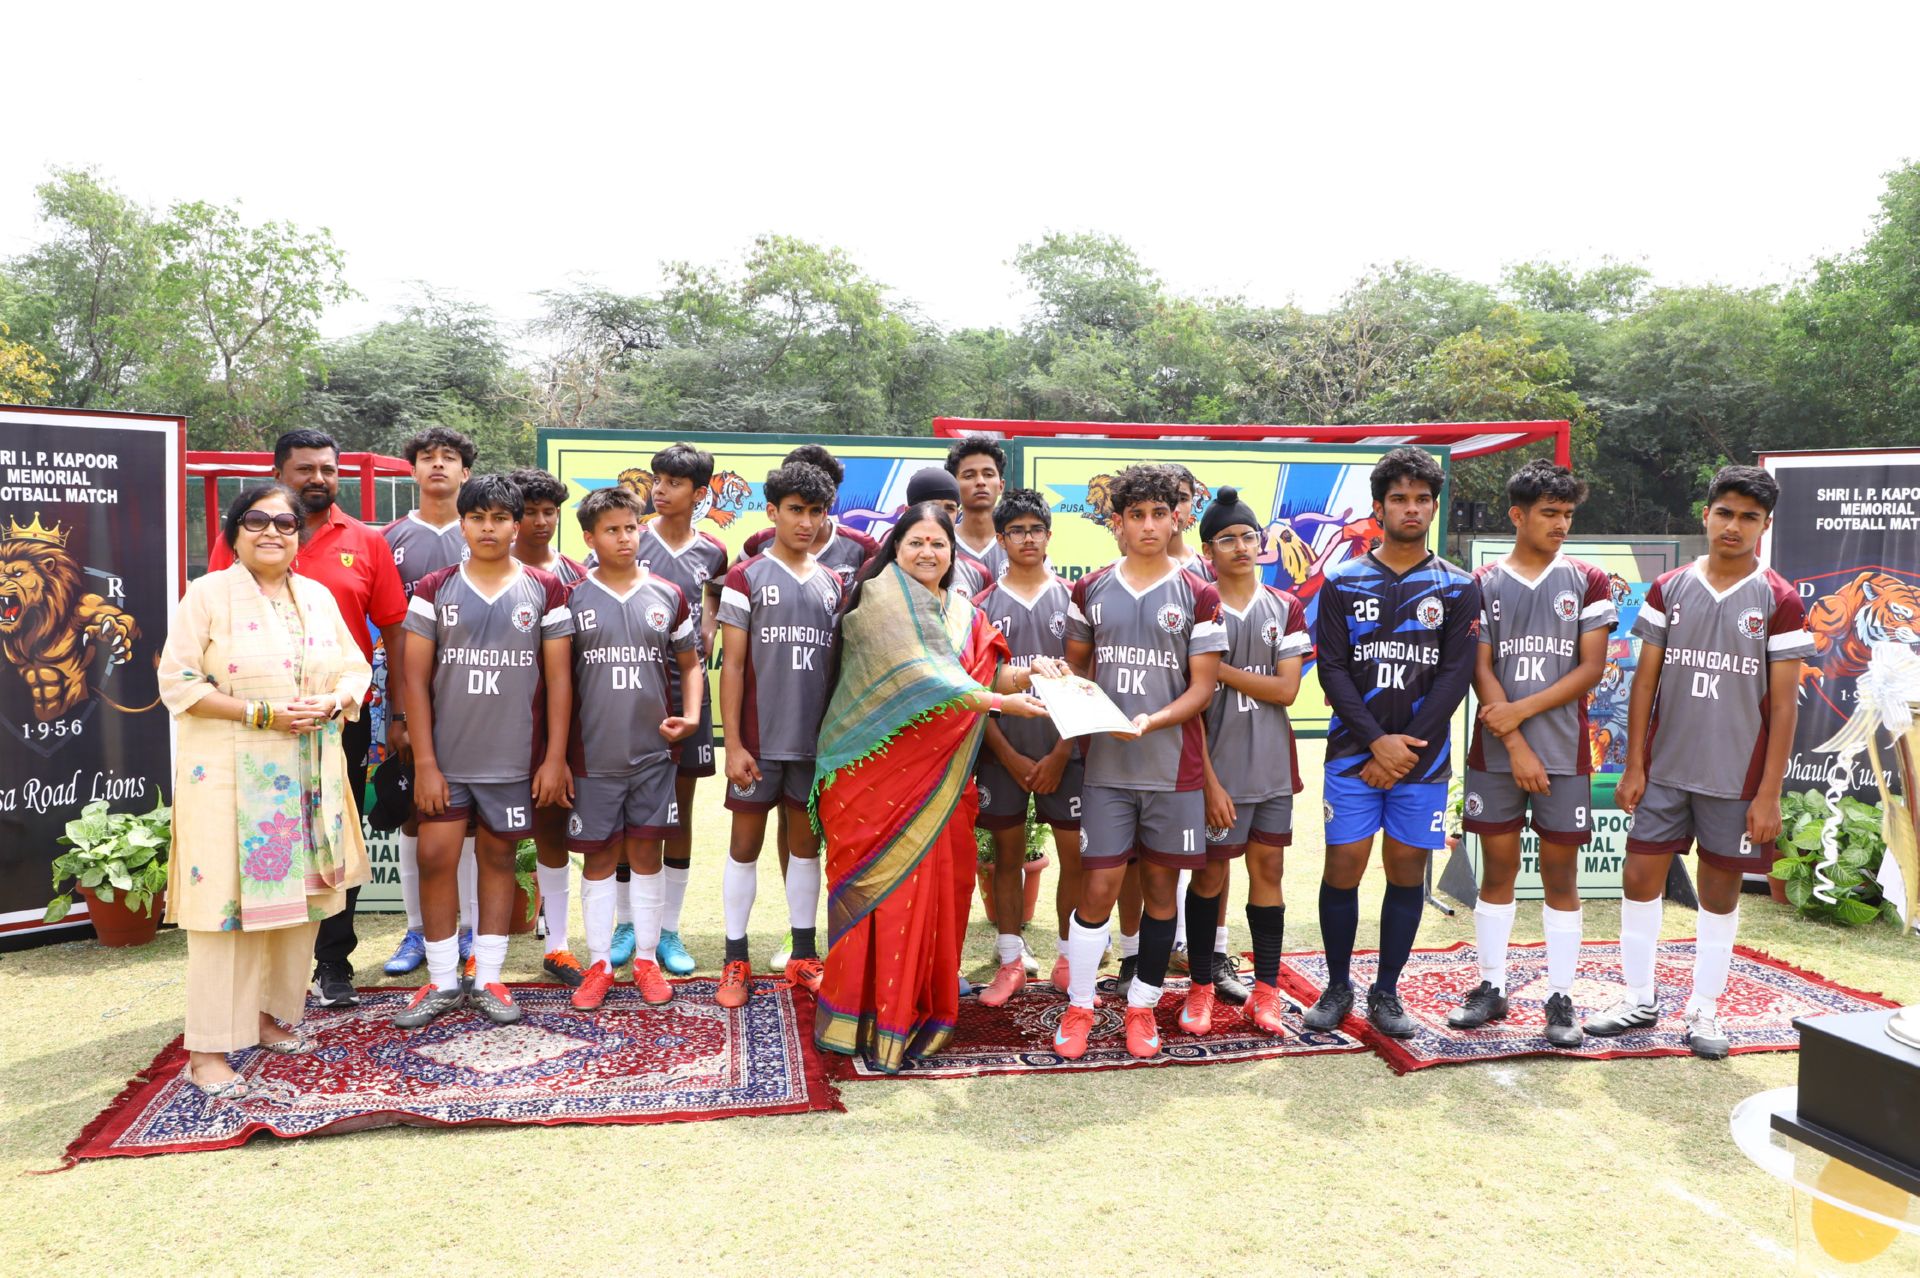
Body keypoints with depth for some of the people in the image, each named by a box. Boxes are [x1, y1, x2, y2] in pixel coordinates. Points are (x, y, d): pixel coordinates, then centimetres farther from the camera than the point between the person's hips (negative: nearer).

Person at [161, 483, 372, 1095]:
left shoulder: (318, 597, 12)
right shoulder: (207, 595, -3)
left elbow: (355, 668, 14)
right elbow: (178, 683, -9)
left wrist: (331, 702, -8)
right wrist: (263, 713, -17)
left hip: (309, 775, 5)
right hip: (229, 776, -5)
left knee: (298, 896, 8)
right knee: (226, 903, -5)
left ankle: (272, 1016, 25)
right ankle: (206, 1051, 2)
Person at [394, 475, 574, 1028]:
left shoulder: (545, 590, 1)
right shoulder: (434, 590, 2)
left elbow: (558, 677, 1)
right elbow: (415, 677, -1)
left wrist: (554, 758, -4)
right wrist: (424, 762, -6)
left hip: (514, 759, 0)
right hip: (446, 757, 1)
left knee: (498, 857, 9)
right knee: (435, 858, -1)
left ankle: (488, 979, 19)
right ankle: (442, 982, 15)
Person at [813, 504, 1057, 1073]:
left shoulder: (962, 613, 16)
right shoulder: (880, 599, -6)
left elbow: (986, 675, 6)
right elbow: (915, 676, -18)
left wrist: (1028, 672, -14)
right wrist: (1001, 702, -20)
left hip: (938, 779, 6)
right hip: (879, 771, -6)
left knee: (938, 885, 5)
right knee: (883, 890, -4)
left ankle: (922, 1006, 19)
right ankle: (871, 1019, 6)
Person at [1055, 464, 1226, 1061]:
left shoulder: (1198, 596, 0)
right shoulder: (1091, 590, 6)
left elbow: (1202, 688, -4)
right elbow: (1076, 664, 15)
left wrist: (1149, 722, -20)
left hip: (1173, 767, 0)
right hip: (1106, 765, 0)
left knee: (1161, 887, 9)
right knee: (1097, 889, 0)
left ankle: (1142, 1006, 24)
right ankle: (1078, 1007, 16)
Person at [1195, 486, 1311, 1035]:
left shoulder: (1285, 608, 5)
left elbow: (1286, 688, -5)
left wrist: (1219, 667, -14)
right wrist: (1207, 780, -13)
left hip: (1273, 767, 3)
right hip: (1218, 767, -3)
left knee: (1268, 868, 9)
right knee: (1210, 872, 4)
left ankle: (1266, 988, 18)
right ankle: (1201, 985, 17)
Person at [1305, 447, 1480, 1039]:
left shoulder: (1458, 588, 4)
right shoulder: (1343, 582, 3)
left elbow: (1455, 675, -3)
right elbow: (1332, 669, -3)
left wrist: (1408, 748, -11)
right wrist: (1378, 741, -13)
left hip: (1423, 756, 1)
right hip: (1353, 754, -1)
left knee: (1408, 869, 6)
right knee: (1343, 866, -1)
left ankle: (1386, 992, 20)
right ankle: (1337, 986, 17)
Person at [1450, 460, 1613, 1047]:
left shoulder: (1587, 582, 4)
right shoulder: (1483, 584, 3)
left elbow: (1591, 668, -2)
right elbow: (1481, 671, -2)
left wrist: (1521, 710, -11)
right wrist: (1516, 746, -10)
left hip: (1565, 754, 0)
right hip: (1496, 752, 0)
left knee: (1561, 874, 5)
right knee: (1497, 870, 7)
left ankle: (1560, 998, 15)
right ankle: (1491, 987, 19)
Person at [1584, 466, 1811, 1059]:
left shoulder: (1779, 601, -3)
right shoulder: (1668, 589, 3)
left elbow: (1783, 702, -4)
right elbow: (1645, 679, 5)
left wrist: (1769, 793, -7)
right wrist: (1634, 765, 0)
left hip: (1737, 776, -2)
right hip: (1665, 767, 2)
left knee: (1721, 890, 8)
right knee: (1641, 877, 3)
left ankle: (1704, 1011, 22)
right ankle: (1638, 999, 19)